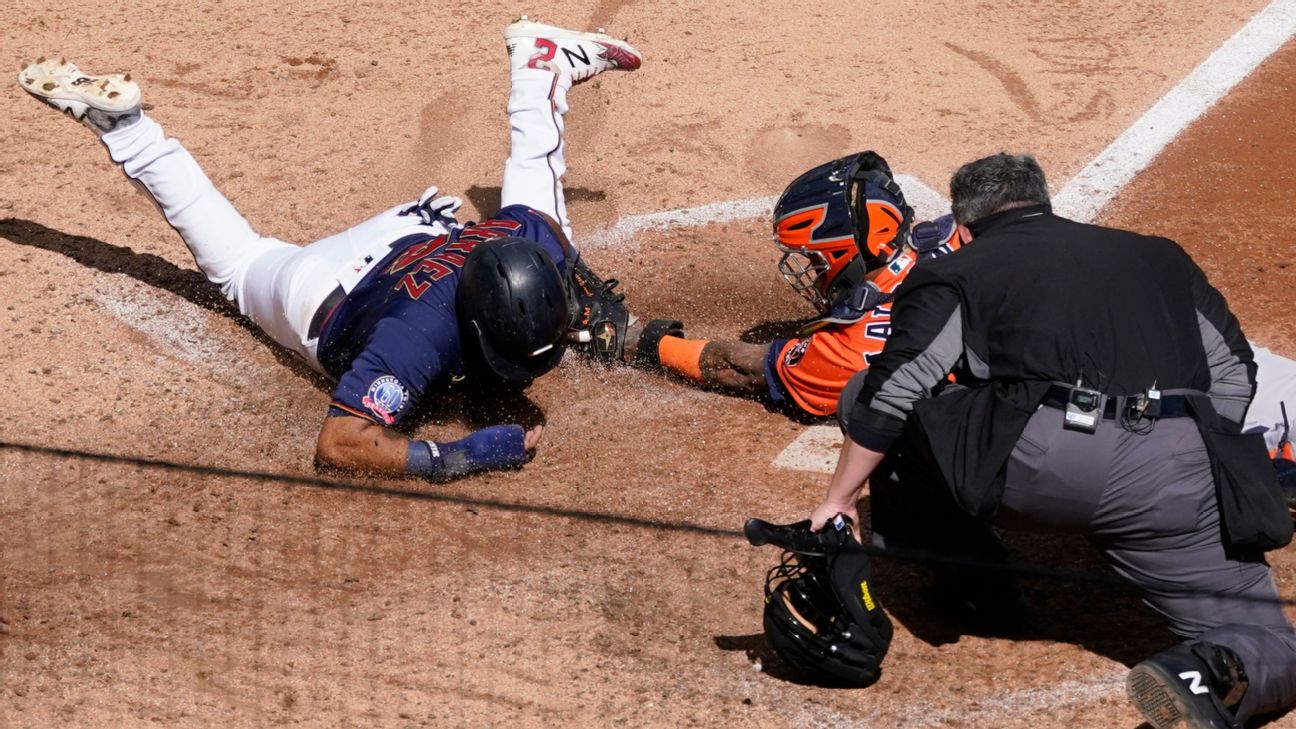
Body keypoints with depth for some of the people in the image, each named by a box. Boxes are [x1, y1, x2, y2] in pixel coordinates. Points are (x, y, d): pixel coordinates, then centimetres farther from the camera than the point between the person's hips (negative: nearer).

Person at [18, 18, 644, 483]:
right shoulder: (423, 332, -51)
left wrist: (593, 297, -18)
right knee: (239, 259, 29)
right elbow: (338, 443, -53)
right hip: (326, 292, -4)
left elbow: (540, 220, -9)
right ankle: (118, 122, 38)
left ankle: (538, 59, 49)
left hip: (422, 231, 4)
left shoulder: (526, 244, -35)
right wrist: (452, 459, -61)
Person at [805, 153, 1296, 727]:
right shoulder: (1159, 256, 29)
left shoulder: (956, 271, 18)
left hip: (1035, 463, -2)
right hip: (1175, 475, 3)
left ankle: (973, 579, 24)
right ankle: (1214, 673, -22)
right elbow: (1233, 375, 26)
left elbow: (890, 394, 7)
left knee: (864, 398, 18)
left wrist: (838, 501, 15)